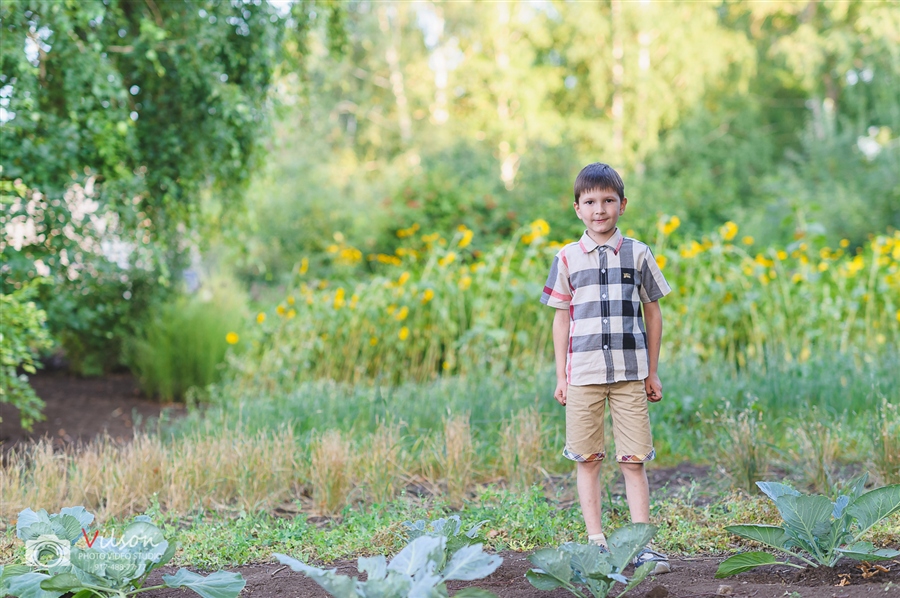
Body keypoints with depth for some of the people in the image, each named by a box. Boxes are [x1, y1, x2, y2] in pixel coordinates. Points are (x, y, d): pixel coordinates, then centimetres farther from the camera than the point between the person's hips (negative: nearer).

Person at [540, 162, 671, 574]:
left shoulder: (638, 254, 6)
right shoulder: (567, 259, 5)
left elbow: (653, 313, 10)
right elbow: (561, 319, 9)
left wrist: (652, 372, 8)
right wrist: (561, 376, 6)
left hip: (630, 373, 0)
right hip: (583, 374, 1)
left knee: (633, 460, -1)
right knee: (587, 460, 4)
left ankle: (641, 544, 3)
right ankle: (596, 542, 11)